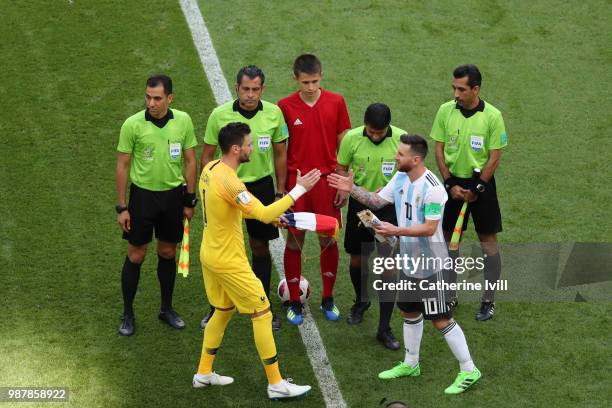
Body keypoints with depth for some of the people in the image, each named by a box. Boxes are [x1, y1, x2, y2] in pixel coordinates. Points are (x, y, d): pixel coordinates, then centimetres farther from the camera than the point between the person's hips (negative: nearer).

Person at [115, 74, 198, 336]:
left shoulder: (183, 121, -5)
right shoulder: (133, 125, -13)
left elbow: (190, 161, 4)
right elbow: (122, 165, -6)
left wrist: (190, 200, 4)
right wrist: (121, 207, -7)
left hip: (173, 196, 2)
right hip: (143, 194, -2)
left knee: (168, 253, 13)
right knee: (135, 255, 3)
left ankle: (167, 309, 29)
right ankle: (128, 314, 16)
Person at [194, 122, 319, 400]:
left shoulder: (210, 169, 1)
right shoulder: (229, 182, -28)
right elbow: (264, 215, -33)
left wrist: (273, 216, 8)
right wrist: (299, 190, -28)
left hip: (210, 255, 9)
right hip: (229, 262, -9)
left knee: (223, 311, 23)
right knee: (262, 314, 2)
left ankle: (204, 373, 31)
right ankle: (276, 384, 9)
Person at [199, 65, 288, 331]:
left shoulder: (274, 114, -7)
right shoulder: (220, 115, -11)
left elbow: (280, 154, 4)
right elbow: (207, 155, -1)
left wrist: (280, 193, 4)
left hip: (261, 185, 1)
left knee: (260, 247, 10)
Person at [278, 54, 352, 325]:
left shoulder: (336, 103, -1)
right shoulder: (285, 107, -4)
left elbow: (343, 145, 5)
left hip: (327, 180, 1)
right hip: (296, 181, -1)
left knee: (328, 240, 7)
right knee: (294, 241, 5)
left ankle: (328, 299, 21)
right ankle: (295, 302, 15)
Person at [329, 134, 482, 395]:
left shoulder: (432, 189, -25)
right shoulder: (400, 178, 1)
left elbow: (429, 228, -26)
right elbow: (377, 201, 10)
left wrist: (397, 231, -29)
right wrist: (352, 189, -2)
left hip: (430, 265, -9)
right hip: (410, 261, 9)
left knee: (441, 320, -4)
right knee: (409, 312, 21)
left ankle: (468, 371, 7)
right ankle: (410, 365, 38)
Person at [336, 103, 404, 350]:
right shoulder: (352, 138, -11)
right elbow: (341, 168, 2)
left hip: (389, 207, -2)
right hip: (359, 206, 2)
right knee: (357, 259, 15)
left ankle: (384, 329, 0)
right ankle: (361, 301, 47)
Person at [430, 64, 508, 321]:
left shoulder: (492, 116, -13)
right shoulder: (446, 111, -5)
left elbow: (494, 158, -10)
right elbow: (439, 149, 1)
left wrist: (477, 189, -11)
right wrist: (450, 184, -6)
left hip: (481, 183, -3)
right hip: (453, 182, 3)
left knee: (488, 241, 2)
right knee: (449, 238, 9)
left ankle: (489, 301, 10)